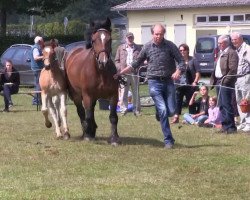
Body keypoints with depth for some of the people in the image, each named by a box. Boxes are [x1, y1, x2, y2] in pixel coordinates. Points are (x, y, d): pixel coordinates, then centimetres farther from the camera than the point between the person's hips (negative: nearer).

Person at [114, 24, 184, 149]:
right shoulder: (147, 47, 2)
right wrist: (120, 73, 11)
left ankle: (159, 112, 34)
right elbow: (136, 64, 14)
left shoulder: (170, 46, -1)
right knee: (163, 110, -12)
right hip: (154, 82, -1)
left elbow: (181, 61, -3)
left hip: (168, 81, 1)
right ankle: (168, 140, -5)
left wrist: (178, 71, -24)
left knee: (171, 111, -1)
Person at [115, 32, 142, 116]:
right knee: (123, 92, -3)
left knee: (136, 92, 5)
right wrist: (120, 68, -6)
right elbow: (116, 60, 11)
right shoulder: (121, 48, 11)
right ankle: (123, 109, 2)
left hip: (134, 73, 1)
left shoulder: (138, 48, 12)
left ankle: (137, 110, 10)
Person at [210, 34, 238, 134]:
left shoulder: (231, 53, -9)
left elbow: (233, 69, -17)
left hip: (226, 83, -10)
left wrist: (226, 80, -21)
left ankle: (231, 127, -6)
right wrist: (213, 79, 14)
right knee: (221, 105, 10)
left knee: (227, 104, -9)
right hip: (218, 82, 10)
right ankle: (225, 126, 15)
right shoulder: (221, 53, 21)